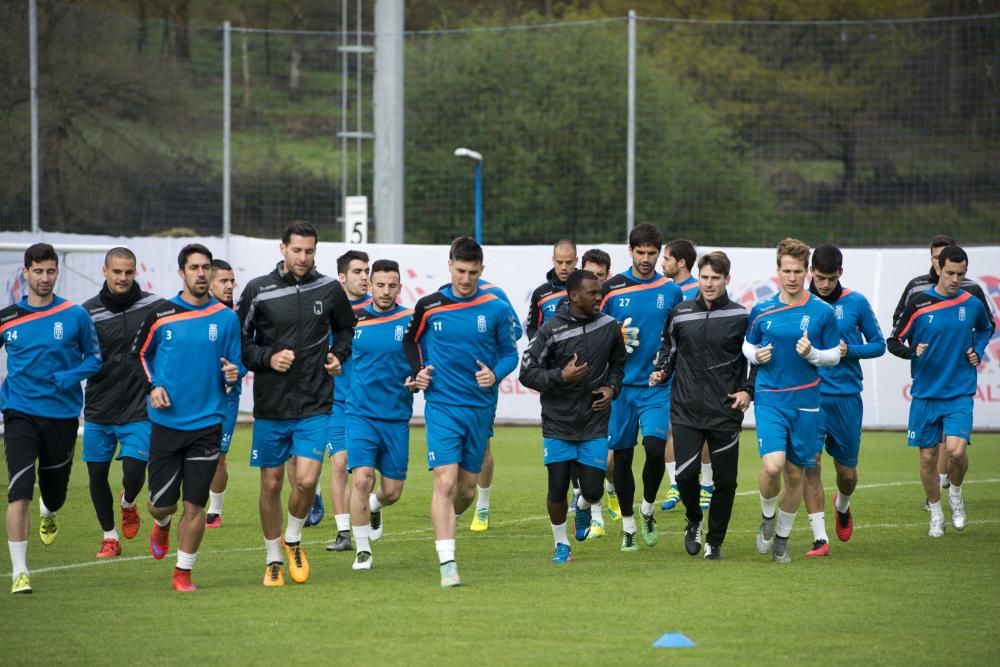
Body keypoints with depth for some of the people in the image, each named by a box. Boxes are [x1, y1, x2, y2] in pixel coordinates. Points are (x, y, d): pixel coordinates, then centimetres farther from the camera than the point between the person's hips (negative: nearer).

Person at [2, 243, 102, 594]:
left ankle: (49, 514, 54)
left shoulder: (75, 316, -2)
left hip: (62, 416, 1)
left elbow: (94, 357, 7)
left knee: (55, 493, 15)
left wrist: (70, 377, -12)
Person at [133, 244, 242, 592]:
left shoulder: (226, 318, 2)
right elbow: (139, 353, 13)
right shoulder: (161, 315, 0)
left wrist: (233, 374, -14)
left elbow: (236, 365, 8)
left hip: (207, 423, 0)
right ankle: (162, 526, 40)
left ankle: (183, 573, 12)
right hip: (166, 423, 0)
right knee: (161, 503, 3)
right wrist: (151, 386, -2)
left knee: (195, 505, -2)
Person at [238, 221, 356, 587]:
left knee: (307, 480, -13)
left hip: (315, 405, 0)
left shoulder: (329, 288, 2)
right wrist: (267, 358, -14)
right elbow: (240, 341, 2)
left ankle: (293, 539, 16)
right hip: (270, 405, 0)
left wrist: (338, 355, 3)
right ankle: (273, 560, 23)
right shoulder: (258, 290, -4)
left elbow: (345, 329, 20)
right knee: (271, 484, 6)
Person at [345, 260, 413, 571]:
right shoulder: (353, 319, 1)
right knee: (362, 479, -16)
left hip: (396, 417, 1)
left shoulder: (411, 321, -3)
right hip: (360, 414, -1)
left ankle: (373, 507, 43)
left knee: (392, 491, 6)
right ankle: (363, 550, -3)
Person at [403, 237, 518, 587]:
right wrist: (417, 372, 0)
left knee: (467, 487, 10)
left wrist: (495, 374, -13)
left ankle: (447, 525, 42)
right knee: (445, 481, -15)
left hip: (480, 408, 2)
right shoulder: (429, 306, -1)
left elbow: (510, 353, 7)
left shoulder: (495, 308, -1)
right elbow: (411, 341, 16)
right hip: (441, 405, -2)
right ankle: (447, 564, -18)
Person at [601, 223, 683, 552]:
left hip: (657, 386, -1)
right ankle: (628, 526, 18)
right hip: (621, 385, 1)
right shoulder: (612, 288, 1)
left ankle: (648, 510, 8)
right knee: (622, 455, 5)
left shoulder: (671, 290, 4)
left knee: (655, 448, -17)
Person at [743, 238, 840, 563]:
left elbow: (834, 355, 5)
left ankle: (782, 537, 26)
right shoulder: (761, 310, 2)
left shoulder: (822, 312, -1)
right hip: (769, 399, -1)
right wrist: (756, 355, -7)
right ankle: (767, 518, 11)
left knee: (795, 474, 7)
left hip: (805, 402, 1)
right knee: (772, 466, -18)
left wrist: (812, 353, -15)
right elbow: (748, 345, 16)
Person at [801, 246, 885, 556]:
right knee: (810, 463, -13)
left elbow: (878, 344, 6)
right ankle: (820, 538, -9)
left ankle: (842, 507, 44)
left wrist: (849, 350, -11)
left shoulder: (856, 303, 1)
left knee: (847, 471, 9)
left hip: (846, 397, 1)